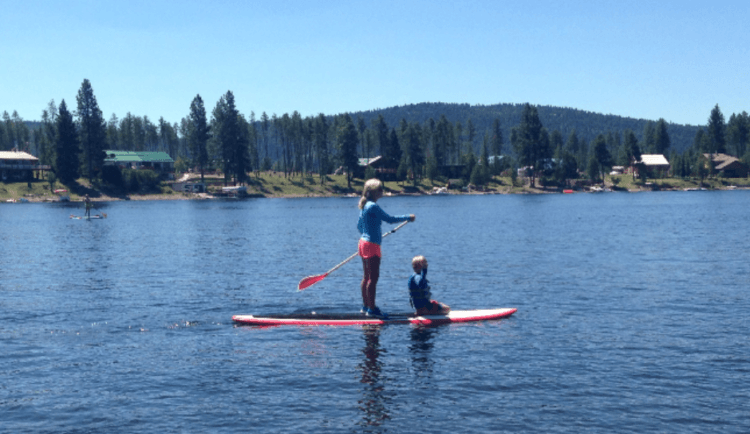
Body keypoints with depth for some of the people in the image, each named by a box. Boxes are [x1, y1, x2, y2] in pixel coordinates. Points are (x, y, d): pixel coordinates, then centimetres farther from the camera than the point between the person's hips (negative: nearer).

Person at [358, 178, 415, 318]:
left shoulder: (364, 206, 11)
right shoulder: (373, 206, -18)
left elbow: (359, 225, 20)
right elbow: (389, 219, -17)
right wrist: (408, 217, -6)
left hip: (363, 243, 10)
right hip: (372, 245, -10)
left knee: (367, 277, 15)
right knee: (373, 278, -6)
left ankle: (365, 306, 22)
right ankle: (372, 309, -2)